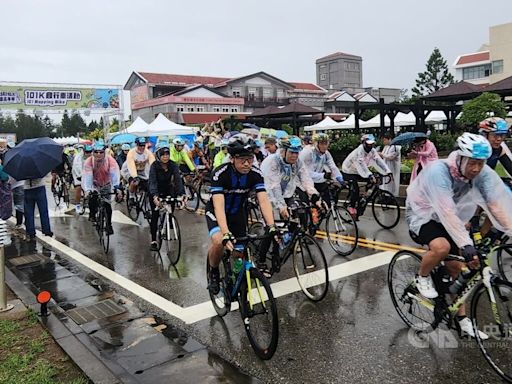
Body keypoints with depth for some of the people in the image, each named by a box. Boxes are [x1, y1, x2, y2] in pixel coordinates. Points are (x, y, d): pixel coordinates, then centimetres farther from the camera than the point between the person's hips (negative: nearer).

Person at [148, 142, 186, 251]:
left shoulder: (173, 165, -19)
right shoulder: (154, 166, -26)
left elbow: (178, 180, -26)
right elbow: (152, 182, -35)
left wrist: (182, 194, -42)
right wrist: (155, 196, -52)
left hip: (167, 189, 3)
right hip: (154, 191, -3)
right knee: (155, 214, -8)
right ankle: (153, 241, -4)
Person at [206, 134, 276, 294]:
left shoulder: (255, 174, -22)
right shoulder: (220, 173, -33)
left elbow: (263, 200, -30)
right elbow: (219, 205, -42)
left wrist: (271, 227, -45)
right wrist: (226, 234, -55)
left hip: (238, 212, 4)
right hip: (217, 212, -4)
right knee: (219, 242, -30)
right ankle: (213, 272, 0)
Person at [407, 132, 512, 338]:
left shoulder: (484, 174, -17)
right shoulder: (438, 171, -33)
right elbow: (447, 212, -39)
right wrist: (466, 245, -44)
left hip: (449, 220, 5)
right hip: (422, 215, -5)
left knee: (456, 267, 4)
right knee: (442, 247, -33)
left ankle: (462, 318, 21)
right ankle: (422, 277, -2)